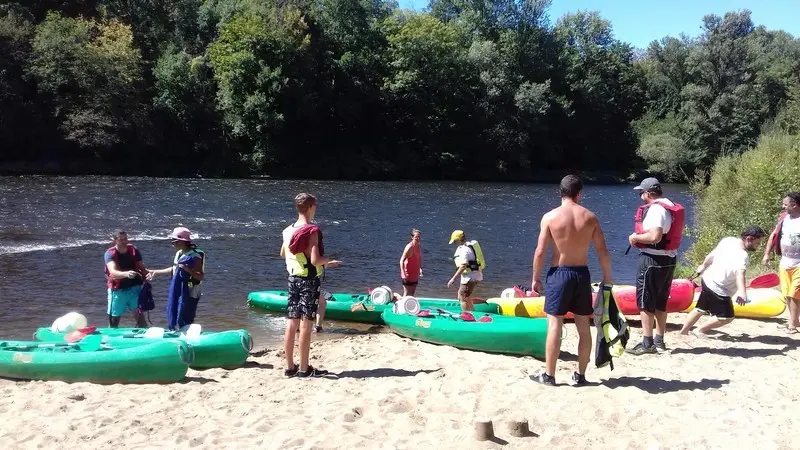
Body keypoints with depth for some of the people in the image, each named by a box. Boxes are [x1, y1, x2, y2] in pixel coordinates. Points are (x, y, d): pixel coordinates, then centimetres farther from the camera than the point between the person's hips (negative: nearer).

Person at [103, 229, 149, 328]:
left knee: (140, 316, -6)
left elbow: (142, 268, 3)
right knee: (113, 322, 8)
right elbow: (113, 273, -30)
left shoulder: (134, 251, -3)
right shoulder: (110, 254, -13)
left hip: (134, 288, 1)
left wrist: (147, 276, -20)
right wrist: (126, 274, -49)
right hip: (117, 290, -1)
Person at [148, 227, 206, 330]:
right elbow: (174, 269, 22)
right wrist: (156, 272, 20)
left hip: (189, 294, -9)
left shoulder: (195, 256, -18)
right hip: (176, 293, 9)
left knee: (184, 323, -5)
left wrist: (187, 269, -32)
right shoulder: (179, 253, 8)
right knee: (173, 322, 18)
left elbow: (201, 277, -21)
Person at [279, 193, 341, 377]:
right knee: (305, 325, -2)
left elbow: (283, 253, 23)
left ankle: (290, 367, 15)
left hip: (293, 278, 7)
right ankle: (304, 368, 3)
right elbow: (315, 260, -23)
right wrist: (328, 261, -4)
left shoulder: (288, 230, 7)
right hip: (309, 280, -7)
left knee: (292, 324, 10)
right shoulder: (312, 231, -16)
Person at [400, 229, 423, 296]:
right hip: (408, 274, -8)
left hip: (415, 274, 8)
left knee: (412, 293, 12)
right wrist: (403, 273, -31)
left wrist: (420, 268, 16)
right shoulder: (409, 247, -19)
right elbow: (402, 260, -23)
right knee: (407, 294, -5)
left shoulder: (419, 246, 5)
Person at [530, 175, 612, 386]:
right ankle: (580, 375, 18)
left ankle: (549, 375, 7)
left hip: (559, 273, -3)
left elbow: (540, 252, -9)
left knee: (554, 325, 2)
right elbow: (603, 252, -1)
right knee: (583, 327, 11)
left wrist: (535, 278, 2)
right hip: (582, 274, 3)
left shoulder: (550, 217, -8)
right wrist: (607, 278, 11)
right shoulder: (590, 217, -1)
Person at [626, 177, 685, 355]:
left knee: (645, 302, -3)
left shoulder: (655, 209, -18)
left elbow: (655, 236, -29)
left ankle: (647, 343, -2)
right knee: (660, 302, 16)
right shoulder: (672, 207, 12)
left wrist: (636, 237, -13)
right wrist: (640, 237, 13)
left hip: (653, 260, -10)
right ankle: (659, 341, 23)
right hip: (669, 259, 10)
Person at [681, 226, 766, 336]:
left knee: (700, 309, 24)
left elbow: (712, 255, 9)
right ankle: (701, 331, 14)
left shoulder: (728, 240, -4)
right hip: (718, 289, -9)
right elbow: (740, 274, -45)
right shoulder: (742, 256, -27)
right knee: (727, 317, 3)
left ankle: (683, 331, 32)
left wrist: (703, 266, 25)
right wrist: (742, 292, -60)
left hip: (708, 279, 9)